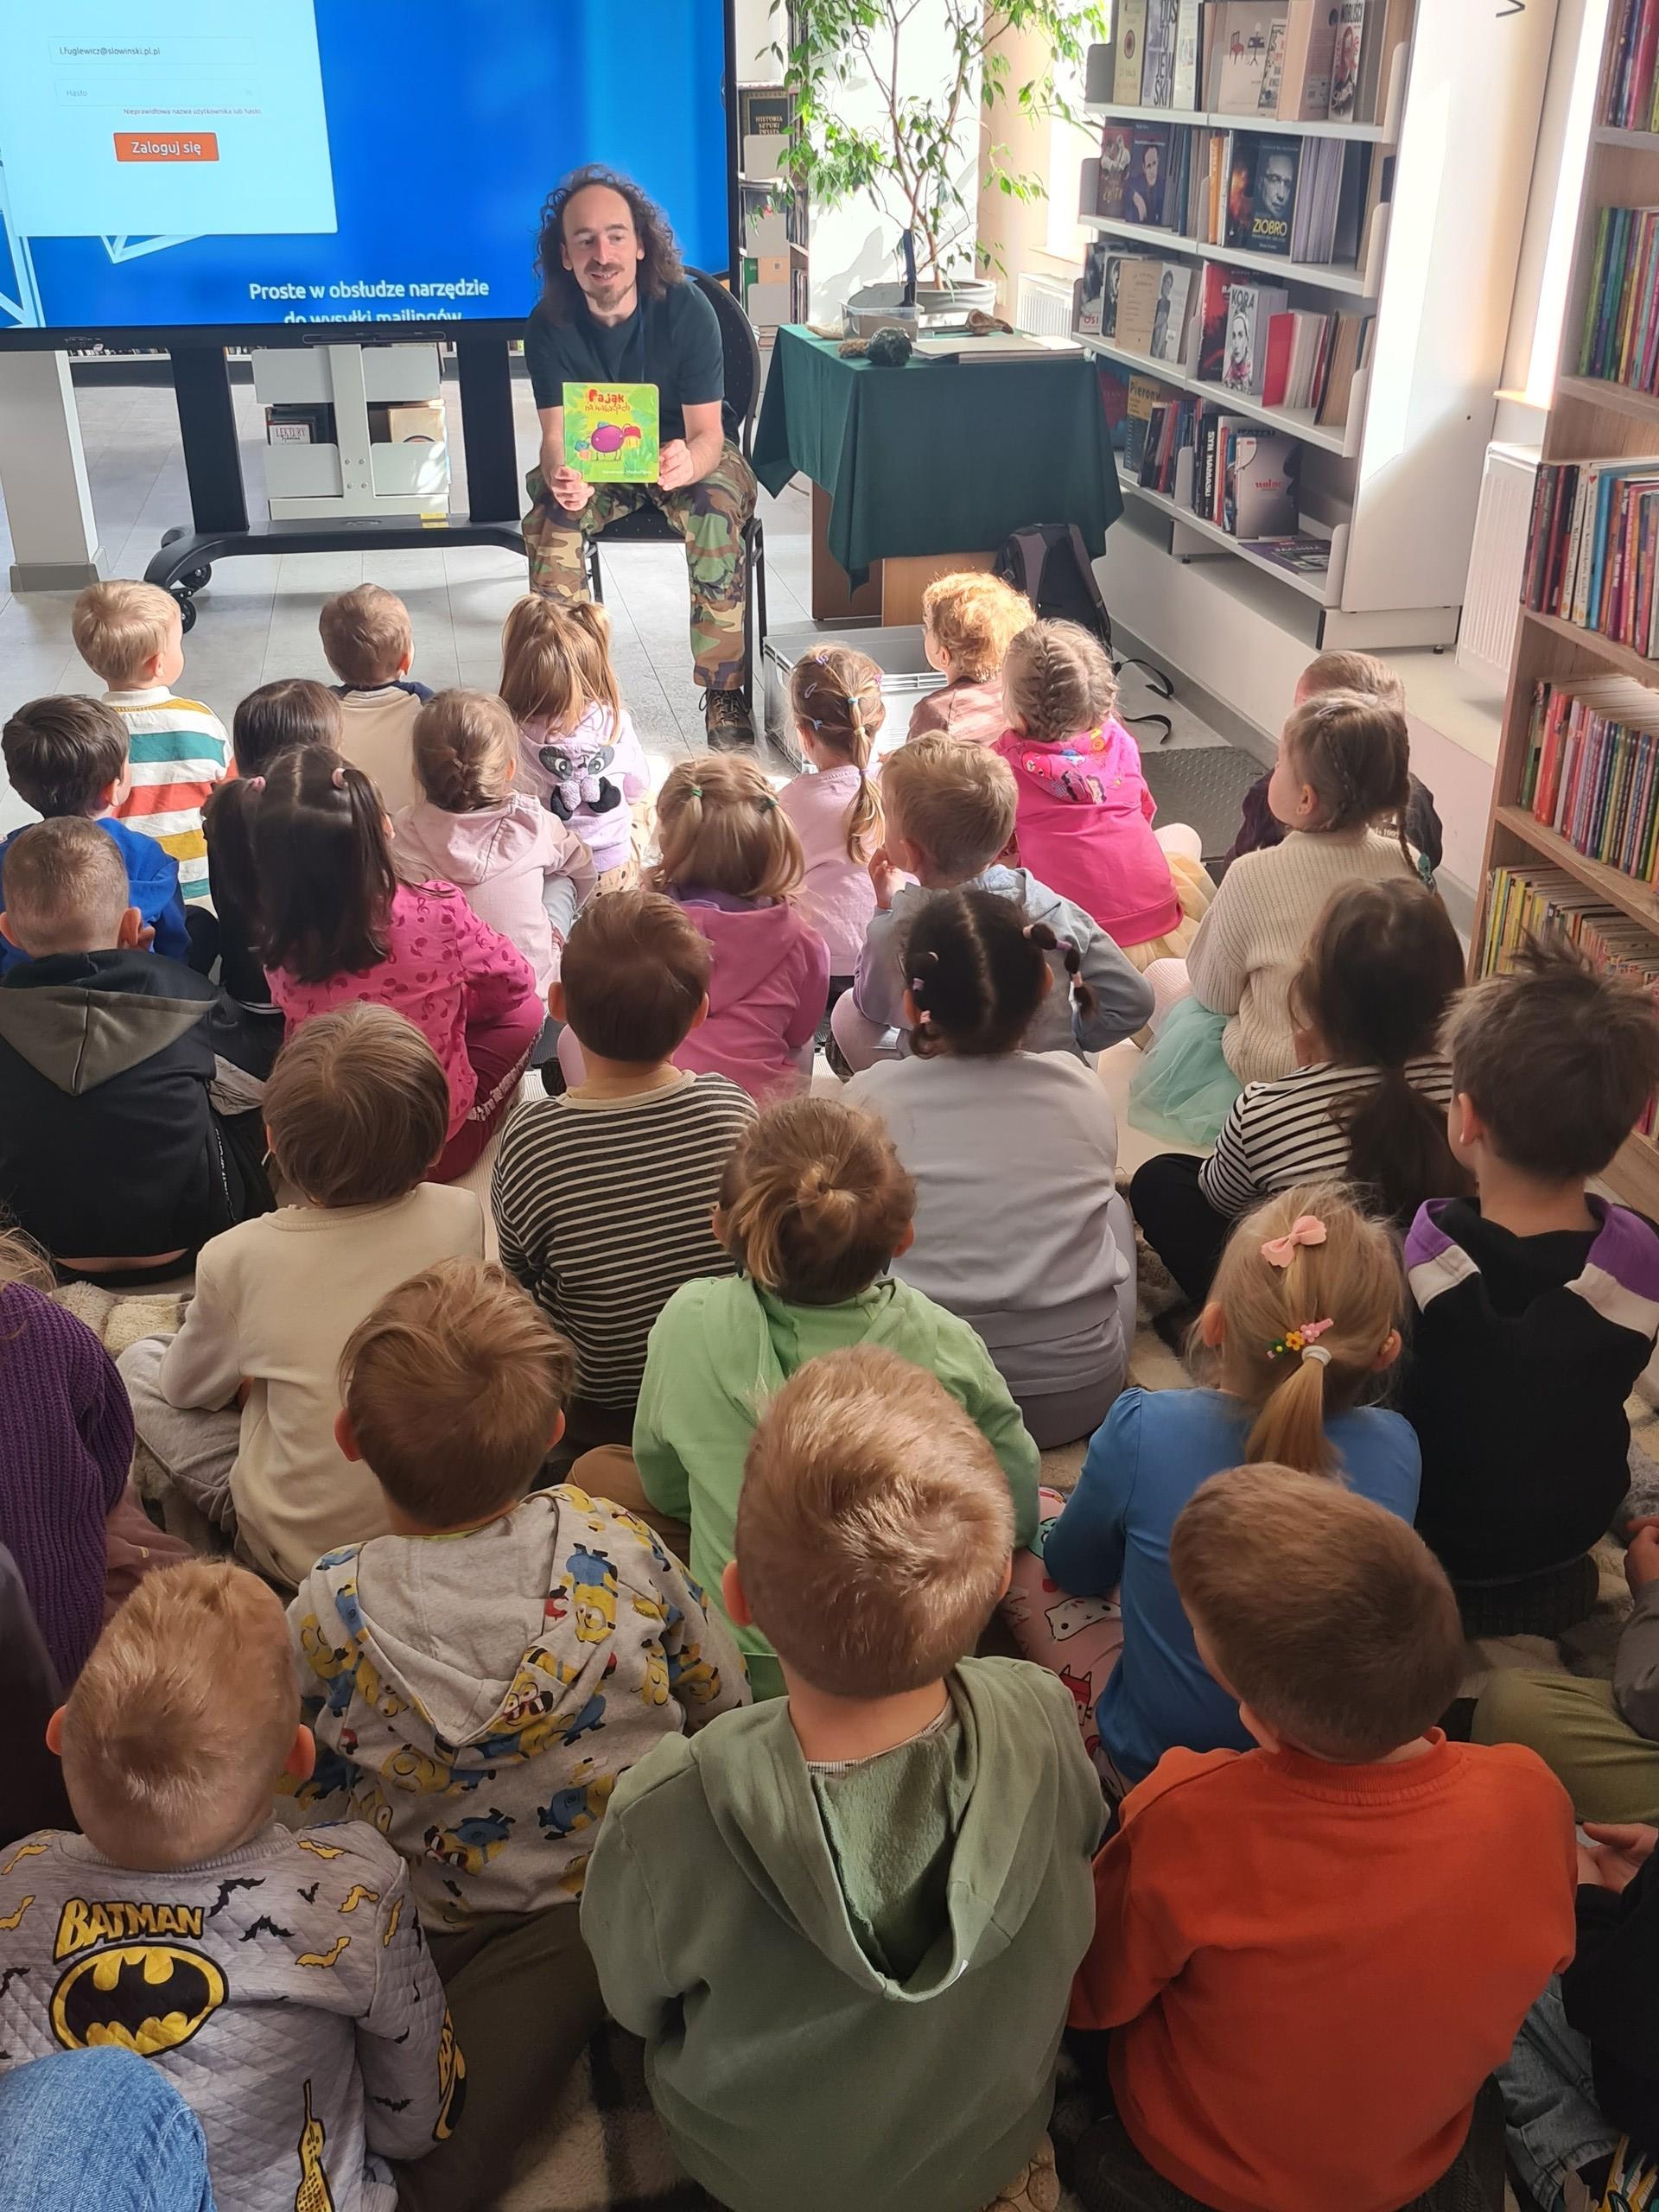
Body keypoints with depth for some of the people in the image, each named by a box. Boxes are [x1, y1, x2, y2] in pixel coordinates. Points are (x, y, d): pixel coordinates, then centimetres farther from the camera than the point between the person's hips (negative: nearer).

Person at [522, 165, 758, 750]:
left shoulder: (686, 308, -21)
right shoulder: (550, 323, -15)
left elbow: (707, 433, -23)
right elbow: (556, 433, -18)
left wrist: (687, 463, -50)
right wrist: (564, 479, -45)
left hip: (688, 451, -2)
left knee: (718, 512, -33)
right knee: (550, 515, -28)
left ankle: (724, 690, -24)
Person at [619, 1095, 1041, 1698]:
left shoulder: (691, 1322, -20)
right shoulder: (946, 1345, -20)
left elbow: (664, 1490, -2)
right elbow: (1017, 1514, -6)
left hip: (740, 1667, 0)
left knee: (594, 1470, 18)